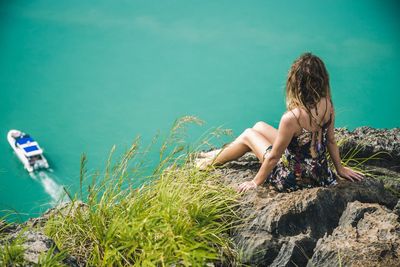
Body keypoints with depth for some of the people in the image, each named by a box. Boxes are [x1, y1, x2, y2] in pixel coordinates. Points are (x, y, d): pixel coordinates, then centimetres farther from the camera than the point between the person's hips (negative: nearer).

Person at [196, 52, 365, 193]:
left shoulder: (292, 118, -35)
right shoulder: (327, 105, -15)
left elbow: (274, 157, -22)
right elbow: (331, 140, 0)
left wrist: (256, 182, -6)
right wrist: (340, 168, 17)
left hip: (294, 179, -6)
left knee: (248, 135, 15)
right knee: (260, 126, 21)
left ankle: (213, 160, 42)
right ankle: (220, 153, 47)